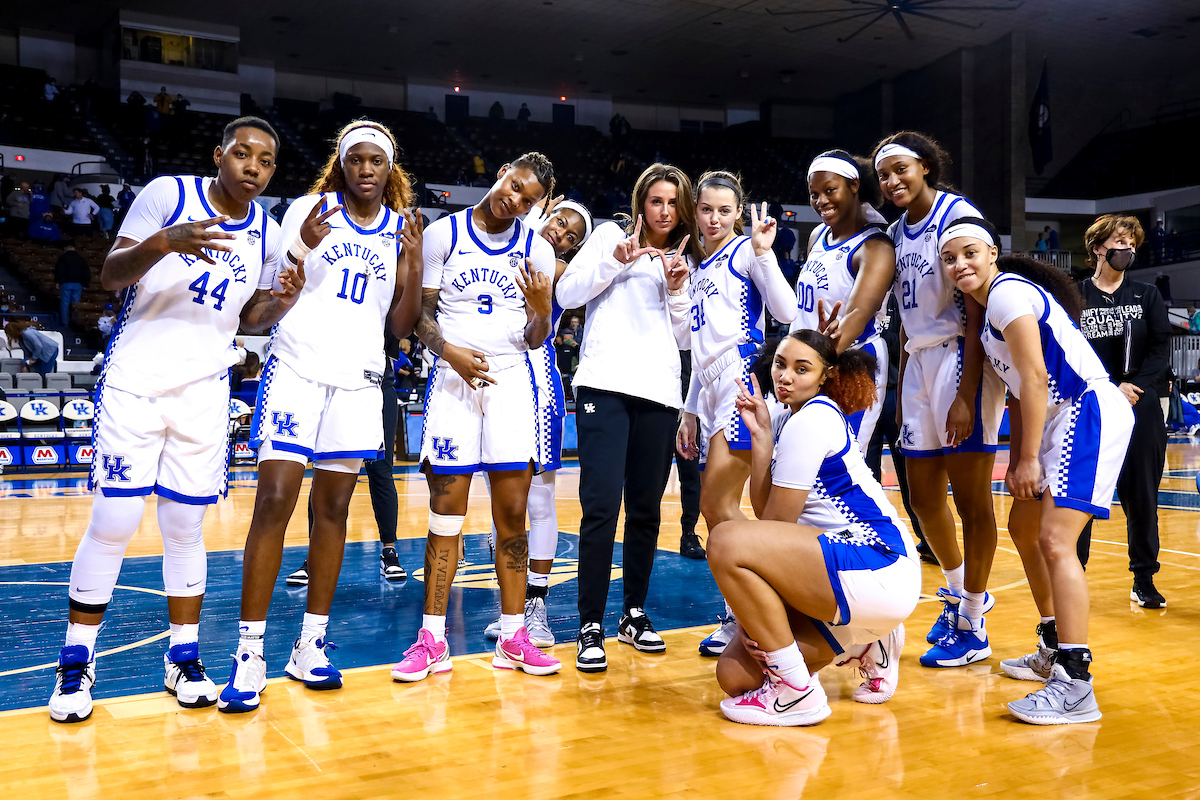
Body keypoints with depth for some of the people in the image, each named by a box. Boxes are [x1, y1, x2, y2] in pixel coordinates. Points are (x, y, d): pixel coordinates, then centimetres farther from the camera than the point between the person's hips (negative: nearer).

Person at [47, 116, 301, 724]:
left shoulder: (266, 234, 7)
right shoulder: (168, 194, -6)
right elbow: (111, 275, -10)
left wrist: (285, 301, -6)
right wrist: (164, 242, -29)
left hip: (205, 390, 3)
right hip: (135, 381, -3)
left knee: (185, 526, 7)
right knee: (113, 521, -4)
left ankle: (183, 659, 18)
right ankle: (76, 662, 11)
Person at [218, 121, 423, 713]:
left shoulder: (403, 230, 10)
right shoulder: (310, 209, 3)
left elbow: (401, 326, 8)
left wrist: (413, 267, -5)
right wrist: (301, 247, -12)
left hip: (358, 382, 3)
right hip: (296, 369, -3)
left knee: (332, 509, 5)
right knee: (274, 502, -9)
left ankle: (310, 646, 14)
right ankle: (250, 654, -3)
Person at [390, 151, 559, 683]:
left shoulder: (537, 251, 8)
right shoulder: (443, 234, 3)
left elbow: (535, 341, 7)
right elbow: (421, 313, 3)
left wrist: (541, 311, -15)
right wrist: (450, 351, -15)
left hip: (511, 381, 2)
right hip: (453, 381, -1)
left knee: (513, 515, 1)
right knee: (446, 517, 0)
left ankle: (513, 638, 12)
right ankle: (432, 641, 10)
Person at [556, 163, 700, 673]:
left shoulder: (686, 260, 20)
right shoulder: (611, 235, 10)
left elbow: (686, 339, 16)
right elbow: (566, 294, 1)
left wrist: (677, 289, 1)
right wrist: (617, 259, -9)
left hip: (659, 393, 4)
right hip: (605, 384, -4)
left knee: (646, 509, 8)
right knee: (602, 505, -12)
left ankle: (634, 615, 21)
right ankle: (590, 626, -4)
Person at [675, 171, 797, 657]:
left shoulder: (744, 251, 2)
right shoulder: (698, 268, 24)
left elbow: (786, 312, -11)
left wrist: (764, 253, -17)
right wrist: (690, 411, 22)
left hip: (742, 376, -8)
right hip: (711, 388, 8)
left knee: (718, 505, -13)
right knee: (714, 511, 6)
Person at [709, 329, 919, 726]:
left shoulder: (812, 420, -13)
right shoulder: (785, 417, 16)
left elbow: (778, 523, -11)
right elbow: (765, 513, 5)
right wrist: (759, 435, -1)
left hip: (880, 571, -10)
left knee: (726, 541, -25)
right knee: (736, 675, 3)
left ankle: (797, 693, -13)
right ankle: (865, 645, 19)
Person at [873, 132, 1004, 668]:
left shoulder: (959, 216, -8)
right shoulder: (898, 232, 15)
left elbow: (976, 311, -15)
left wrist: (965, 395, -21)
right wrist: (901, 391, 17)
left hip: (962, 358, -8)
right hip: (919, 362, 8)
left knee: (970, 494, -3)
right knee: (924, 493, 11)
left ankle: (972, 627, 8)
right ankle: (958, 591, 33)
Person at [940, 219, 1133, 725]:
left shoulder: (1008, 293, -12)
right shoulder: (990, 306, 18)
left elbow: (1034, 378, -18)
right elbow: (1018, 390, 19)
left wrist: (1030, 458, -16)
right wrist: (1016, 460, 15)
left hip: (1090, 413, -11)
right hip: (1062, 419, 11)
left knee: (1055, 540, -19)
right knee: (1024, 528, 18)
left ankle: (1075, 687, -19)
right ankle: (1053, 653, 31)